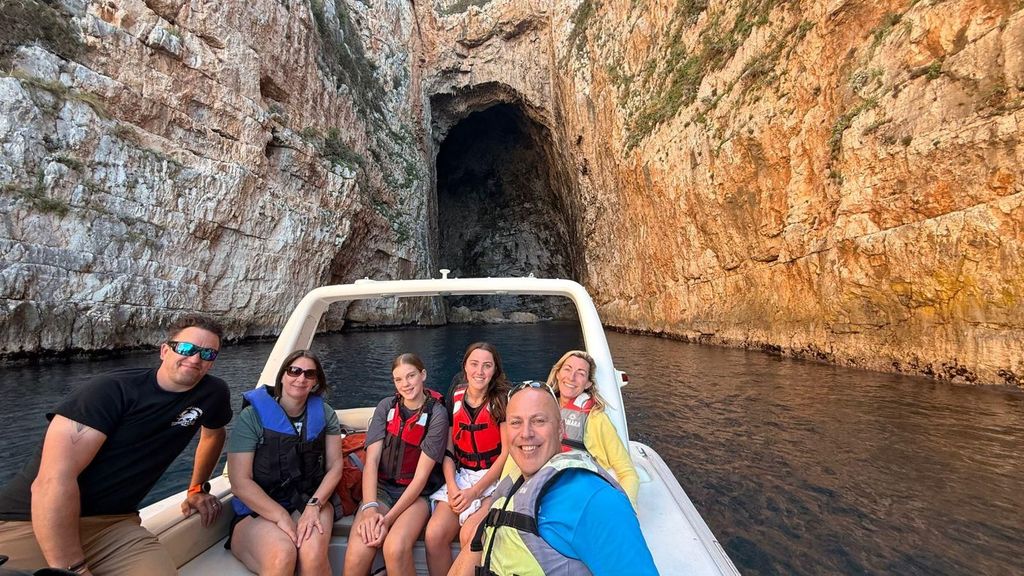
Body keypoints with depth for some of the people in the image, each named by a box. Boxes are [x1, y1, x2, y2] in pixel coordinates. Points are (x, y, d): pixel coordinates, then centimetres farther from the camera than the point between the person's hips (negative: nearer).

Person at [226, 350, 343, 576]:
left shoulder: (324, 414, 2)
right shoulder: (253, 416, -6)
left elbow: (335, 467, 1)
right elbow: (240, 482, -10)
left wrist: (314, 506, -17)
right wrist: (282, 517, -19)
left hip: (310, 501, 2)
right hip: (258, 509, -1)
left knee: (313, 554, -29)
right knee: (281, 555, -32)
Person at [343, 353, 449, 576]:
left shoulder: (437, 415, -9)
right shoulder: (386, 406, 2)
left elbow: (422, 475, -11)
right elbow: (371, 461, -5)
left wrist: (389, 518, -18)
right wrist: (370, 509, -19)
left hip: (417, 493, -2)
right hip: (382, 487, 3)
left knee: (395, 549, -30)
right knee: (356, 557, -23)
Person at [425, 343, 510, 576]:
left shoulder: (503, 401, -8)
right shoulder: (455, 398, 4)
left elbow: (507, 453, -10)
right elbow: (448, 450, 6)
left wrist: (475, 492, -14)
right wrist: (452, 487, -9)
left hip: (494, 478, -3)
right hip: (460, 476, 4)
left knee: (469, 535, -25)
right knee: (434, 535, -17)